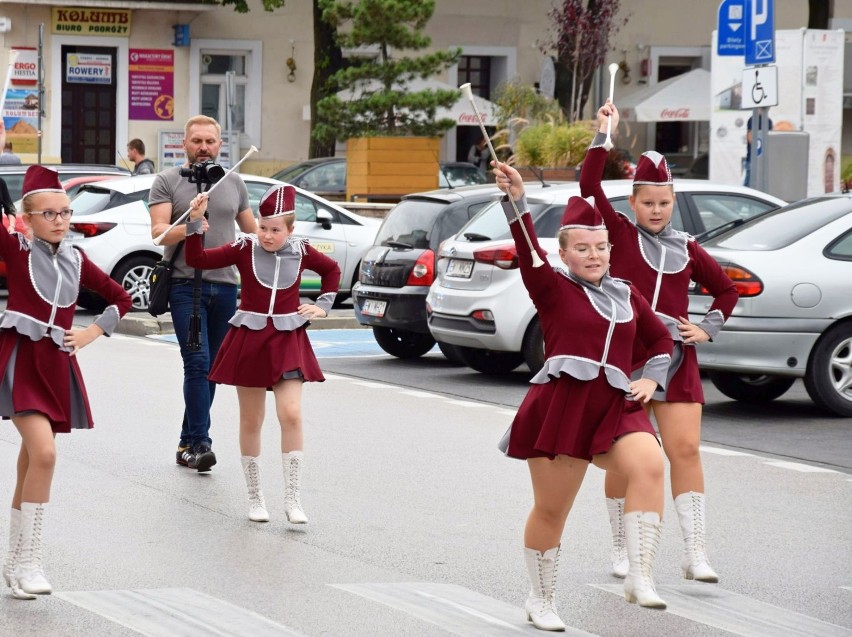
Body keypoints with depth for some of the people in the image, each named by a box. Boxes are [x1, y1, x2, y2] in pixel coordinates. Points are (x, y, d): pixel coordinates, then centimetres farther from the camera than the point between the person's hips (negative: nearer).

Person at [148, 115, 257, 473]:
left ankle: (187, 444, 14)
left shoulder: (234, 183, 14)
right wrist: (187, 229, -26)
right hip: (186, 285, -4)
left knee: (211, 369, 6)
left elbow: (252, 231, 22)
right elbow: (158, 232, -8)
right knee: (198, 363, -15)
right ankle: (199, 443, -16)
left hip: (225, 286, 4)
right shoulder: (168, 181, 2)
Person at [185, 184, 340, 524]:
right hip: (249, 339, 0)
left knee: (291, 415, -13)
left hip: (287, 342, 0)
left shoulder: (301, 251, 0)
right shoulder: (245, 248, -6)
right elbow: (197, 259, -11)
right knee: (251, 421, 7)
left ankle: (292, 499, -6)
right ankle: (255, 497, 19)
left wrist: (323, 305, 12)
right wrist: (195, 221, -21)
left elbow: (332, 269, 21)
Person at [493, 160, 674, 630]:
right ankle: (541, 600, 26)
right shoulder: (553, 289, 1)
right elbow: (527, 251, -17)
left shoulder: (626, 295, 15)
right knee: (550, 510, 5)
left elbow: (661, 339, 27)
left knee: (649, 466, -26)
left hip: (614, 406, 3)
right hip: (560, 407, -3)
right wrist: (516, 199, -31)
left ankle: (640, 578, -26)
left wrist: (651, 379, 9)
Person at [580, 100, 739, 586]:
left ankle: (695, 554, -6)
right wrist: (603, 137, -17)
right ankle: (622, 548, 16)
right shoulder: (621, 234, 2)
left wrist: (709, 328, 10)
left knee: (685, 449, -6)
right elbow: (590, 187, -11)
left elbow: (727, 290, 24)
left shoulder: (687, 250, 10)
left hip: (675, 358, 2)